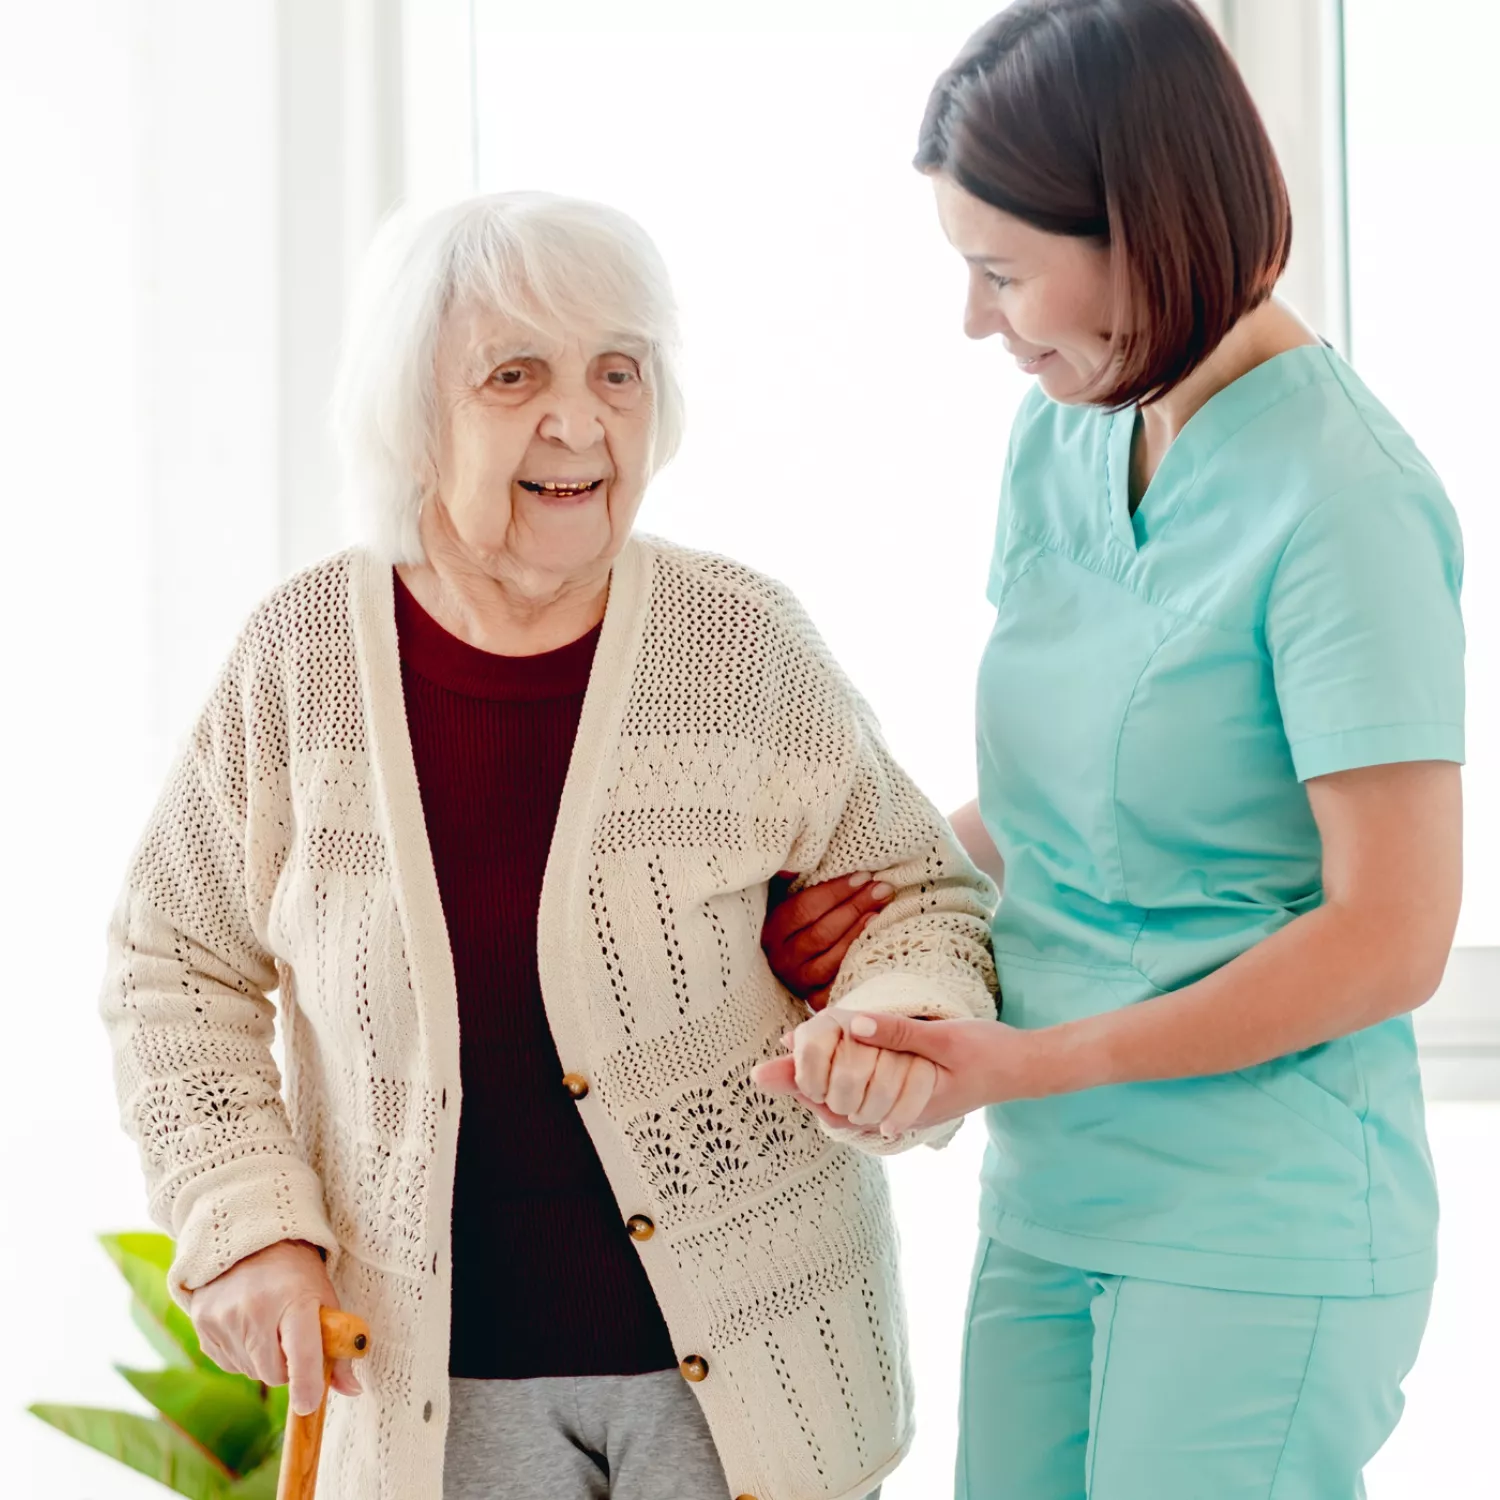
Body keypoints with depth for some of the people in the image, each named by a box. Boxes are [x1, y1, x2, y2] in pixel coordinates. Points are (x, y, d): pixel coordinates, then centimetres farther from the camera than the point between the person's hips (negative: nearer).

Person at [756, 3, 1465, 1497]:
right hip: (1048, 1199, 7)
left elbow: (1388, 939, -18)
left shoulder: (1341, 502, -17)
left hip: (1259, 1233, -7)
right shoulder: (1059, 441, 7)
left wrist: (1020, 1064, -19)